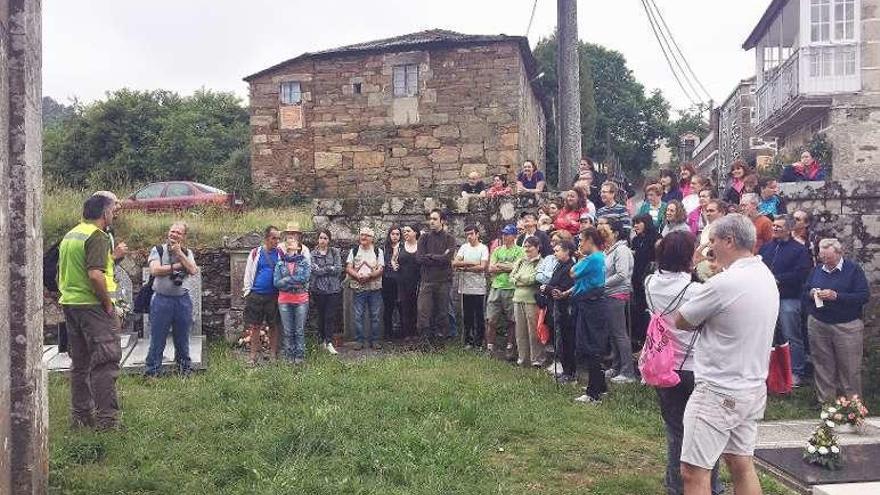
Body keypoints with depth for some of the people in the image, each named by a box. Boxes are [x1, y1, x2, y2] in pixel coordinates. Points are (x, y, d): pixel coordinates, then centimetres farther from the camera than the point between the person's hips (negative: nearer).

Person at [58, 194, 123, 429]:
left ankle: (80, 416, 22)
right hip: (92, 305, -9)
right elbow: (95, 275, -25)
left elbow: (61, 274, 21)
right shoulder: (97, 236, -14)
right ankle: (106, 419, -5)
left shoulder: (69, 235, 15)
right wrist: (108, 303, -15)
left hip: (69, 304, 9)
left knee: (79, 364, 15)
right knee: (105, 361, -5)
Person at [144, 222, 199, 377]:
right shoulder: (158, 250, 2)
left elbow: (193, 270, -6)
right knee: (157, 340, 0)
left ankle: (185, 370, 21)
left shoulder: (187, 253, 10)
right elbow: (155, 270, -12)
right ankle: (151, 372, 8)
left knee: (182, 339, 11)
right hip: (162, 299, -2)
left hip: (183, 299, 3)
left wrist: (179, 253, -10)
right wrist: (176, 266, -10)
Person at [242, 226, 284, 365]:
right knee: (255, 327, 4)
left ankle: (273, 355, 16)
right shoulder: (256, 253, 0)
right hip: (256, 295, -1)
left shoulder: (280, 254, 3)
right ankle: (254, 356, 12)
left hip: (273, 296, 1)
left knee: (273, 326, 7)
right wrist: (247, 291, 1)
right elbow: (248, 273, 5)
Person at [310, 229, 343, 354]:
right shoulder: (313, 254, 4)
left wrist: (323, 269, -8)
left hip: (334, 289, 0)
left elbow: (339, 269, -4)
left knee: (331, 316, -4)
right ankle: (323, 340, 20)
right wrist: (330, 268, -7)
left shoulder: (335, 252, 6)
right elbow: (315, 270, -9)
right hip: (318, 289, 0)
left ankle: (329, 342, -3)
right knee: (321, 316, 8)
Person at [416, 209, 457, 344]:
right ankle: (424, 338, 1)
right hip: (426, 280, 1)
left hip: (443, 280, -1)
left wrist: (430, 256, -6)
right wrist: (439, 258, -8)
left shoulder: (449, 239, 3)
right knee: (423, 311, -5)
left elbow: (447, 258, -11)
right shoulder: (424, 238, 8)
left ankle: (441, 339, 16)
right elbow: (419, 258, -4)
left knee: (442, 311, 6)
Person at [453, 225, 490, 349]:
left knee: (479, 317, 3)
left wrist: (464, 268, -8)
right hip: (465, 287, 4)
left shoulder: (483, 248, -1)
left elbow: (482, 267, -13)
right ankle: (468, 341, 17)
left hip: (479, 288, -3)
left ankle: (479, 342, 11)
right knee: (467, 316, 8)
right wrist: (471, 263, -12)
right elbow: (454, 263, -3)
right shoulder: (464, 247, 10)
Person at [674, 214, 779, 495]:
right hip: (754, 387, 9)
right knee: (741, 465, 18)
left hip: (719, 392, -9)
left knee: (694, 472, -2)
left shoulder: (724, 283, -21)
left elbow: (680, 322, -11)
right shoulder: (766, 276, 7)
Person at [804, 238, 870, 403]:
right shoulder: (817, 270, 8)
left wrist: (836, 296, -22)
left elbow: (864, 296, -12)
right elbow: (805, 290, 17)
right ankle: (825, 401, 21)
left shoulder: (853, 269, -5)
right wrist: (811, 293, -7)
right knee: (822, 365, 10)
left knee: (849, 368, 4)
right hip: (818, 324, 4)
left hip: (847, 326, -4)